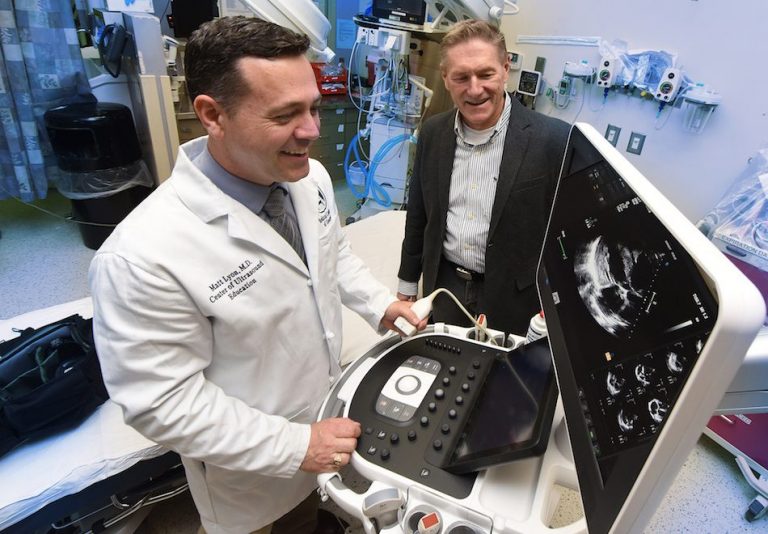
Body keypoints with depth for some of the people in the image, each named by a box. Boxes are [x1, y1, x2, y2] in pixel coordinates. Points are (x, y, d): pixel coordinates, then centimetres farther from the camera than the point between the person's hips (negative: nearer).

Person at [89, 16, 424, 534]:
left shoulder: (311, 177, -12)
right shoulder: (144, 256, -33)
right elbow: (162, 400, -25)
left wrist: (378, 303, -4)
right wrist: (295, 445, -24)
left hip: (330, 410, 6)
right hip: (254, 476, -5)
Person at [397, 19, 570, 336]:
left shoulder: (553, 139, -17)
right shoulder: (433, 133, -2)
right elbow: (418, 217, 7)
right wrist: (407, 284, 12)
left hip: (513, 301, -3)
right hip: (444, 289, 4)